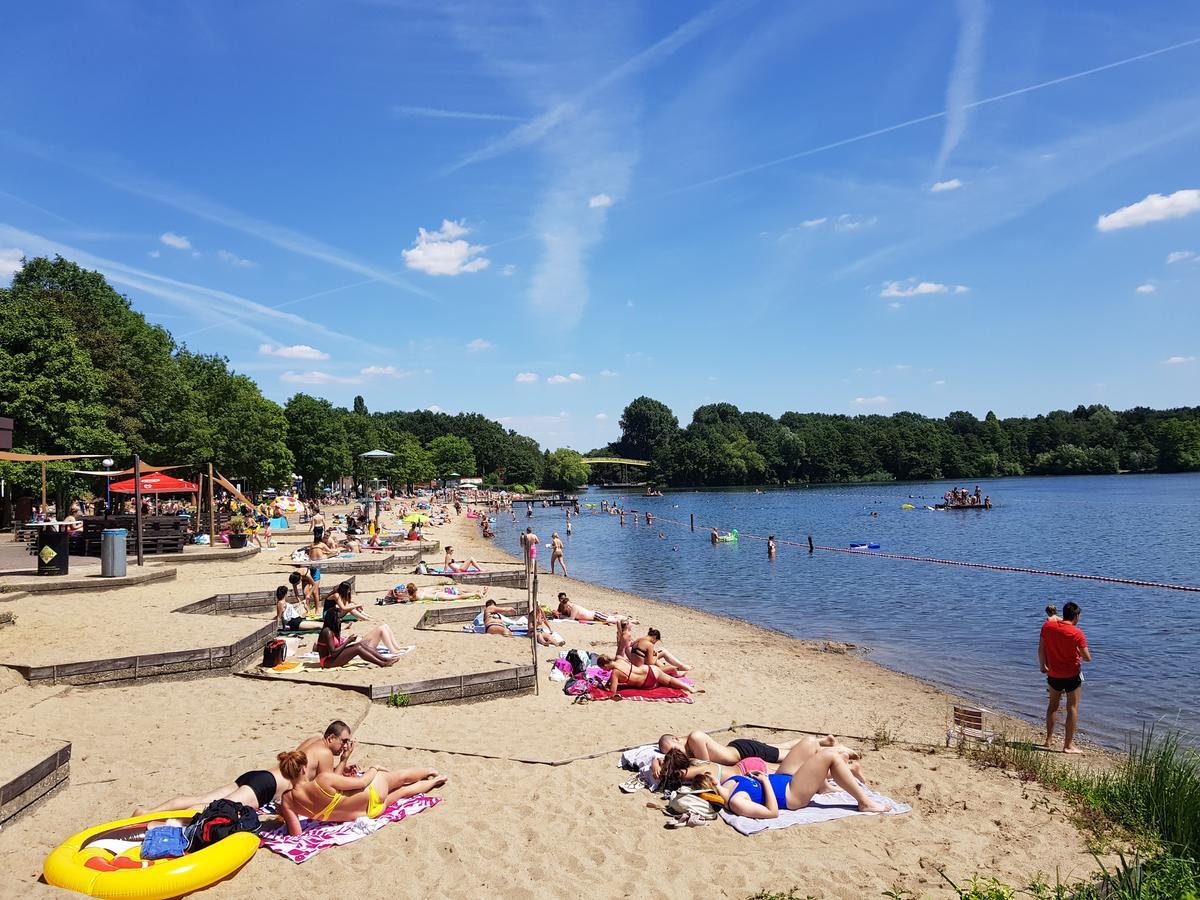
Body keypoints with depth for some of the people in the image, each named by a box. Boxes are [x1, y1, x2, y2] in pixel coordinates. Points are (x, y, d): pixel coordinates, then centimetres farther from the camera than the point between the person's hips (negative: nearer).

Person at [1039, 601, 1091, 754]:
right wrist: (1079, 653, 7)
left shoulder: (1047, 626, -8)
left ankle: (1048, 740, 24)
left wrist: (1043, 666, 14)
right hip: (1072, 675, -4)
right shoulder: (1076, 633, -18)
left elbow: (1041, 649, -1)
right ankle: (1068, 745, 7)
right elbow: (1087, 658, -15)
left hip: (1053, 674, 4)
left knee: (1053, 705, 20)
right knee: (1072, 708, 6)